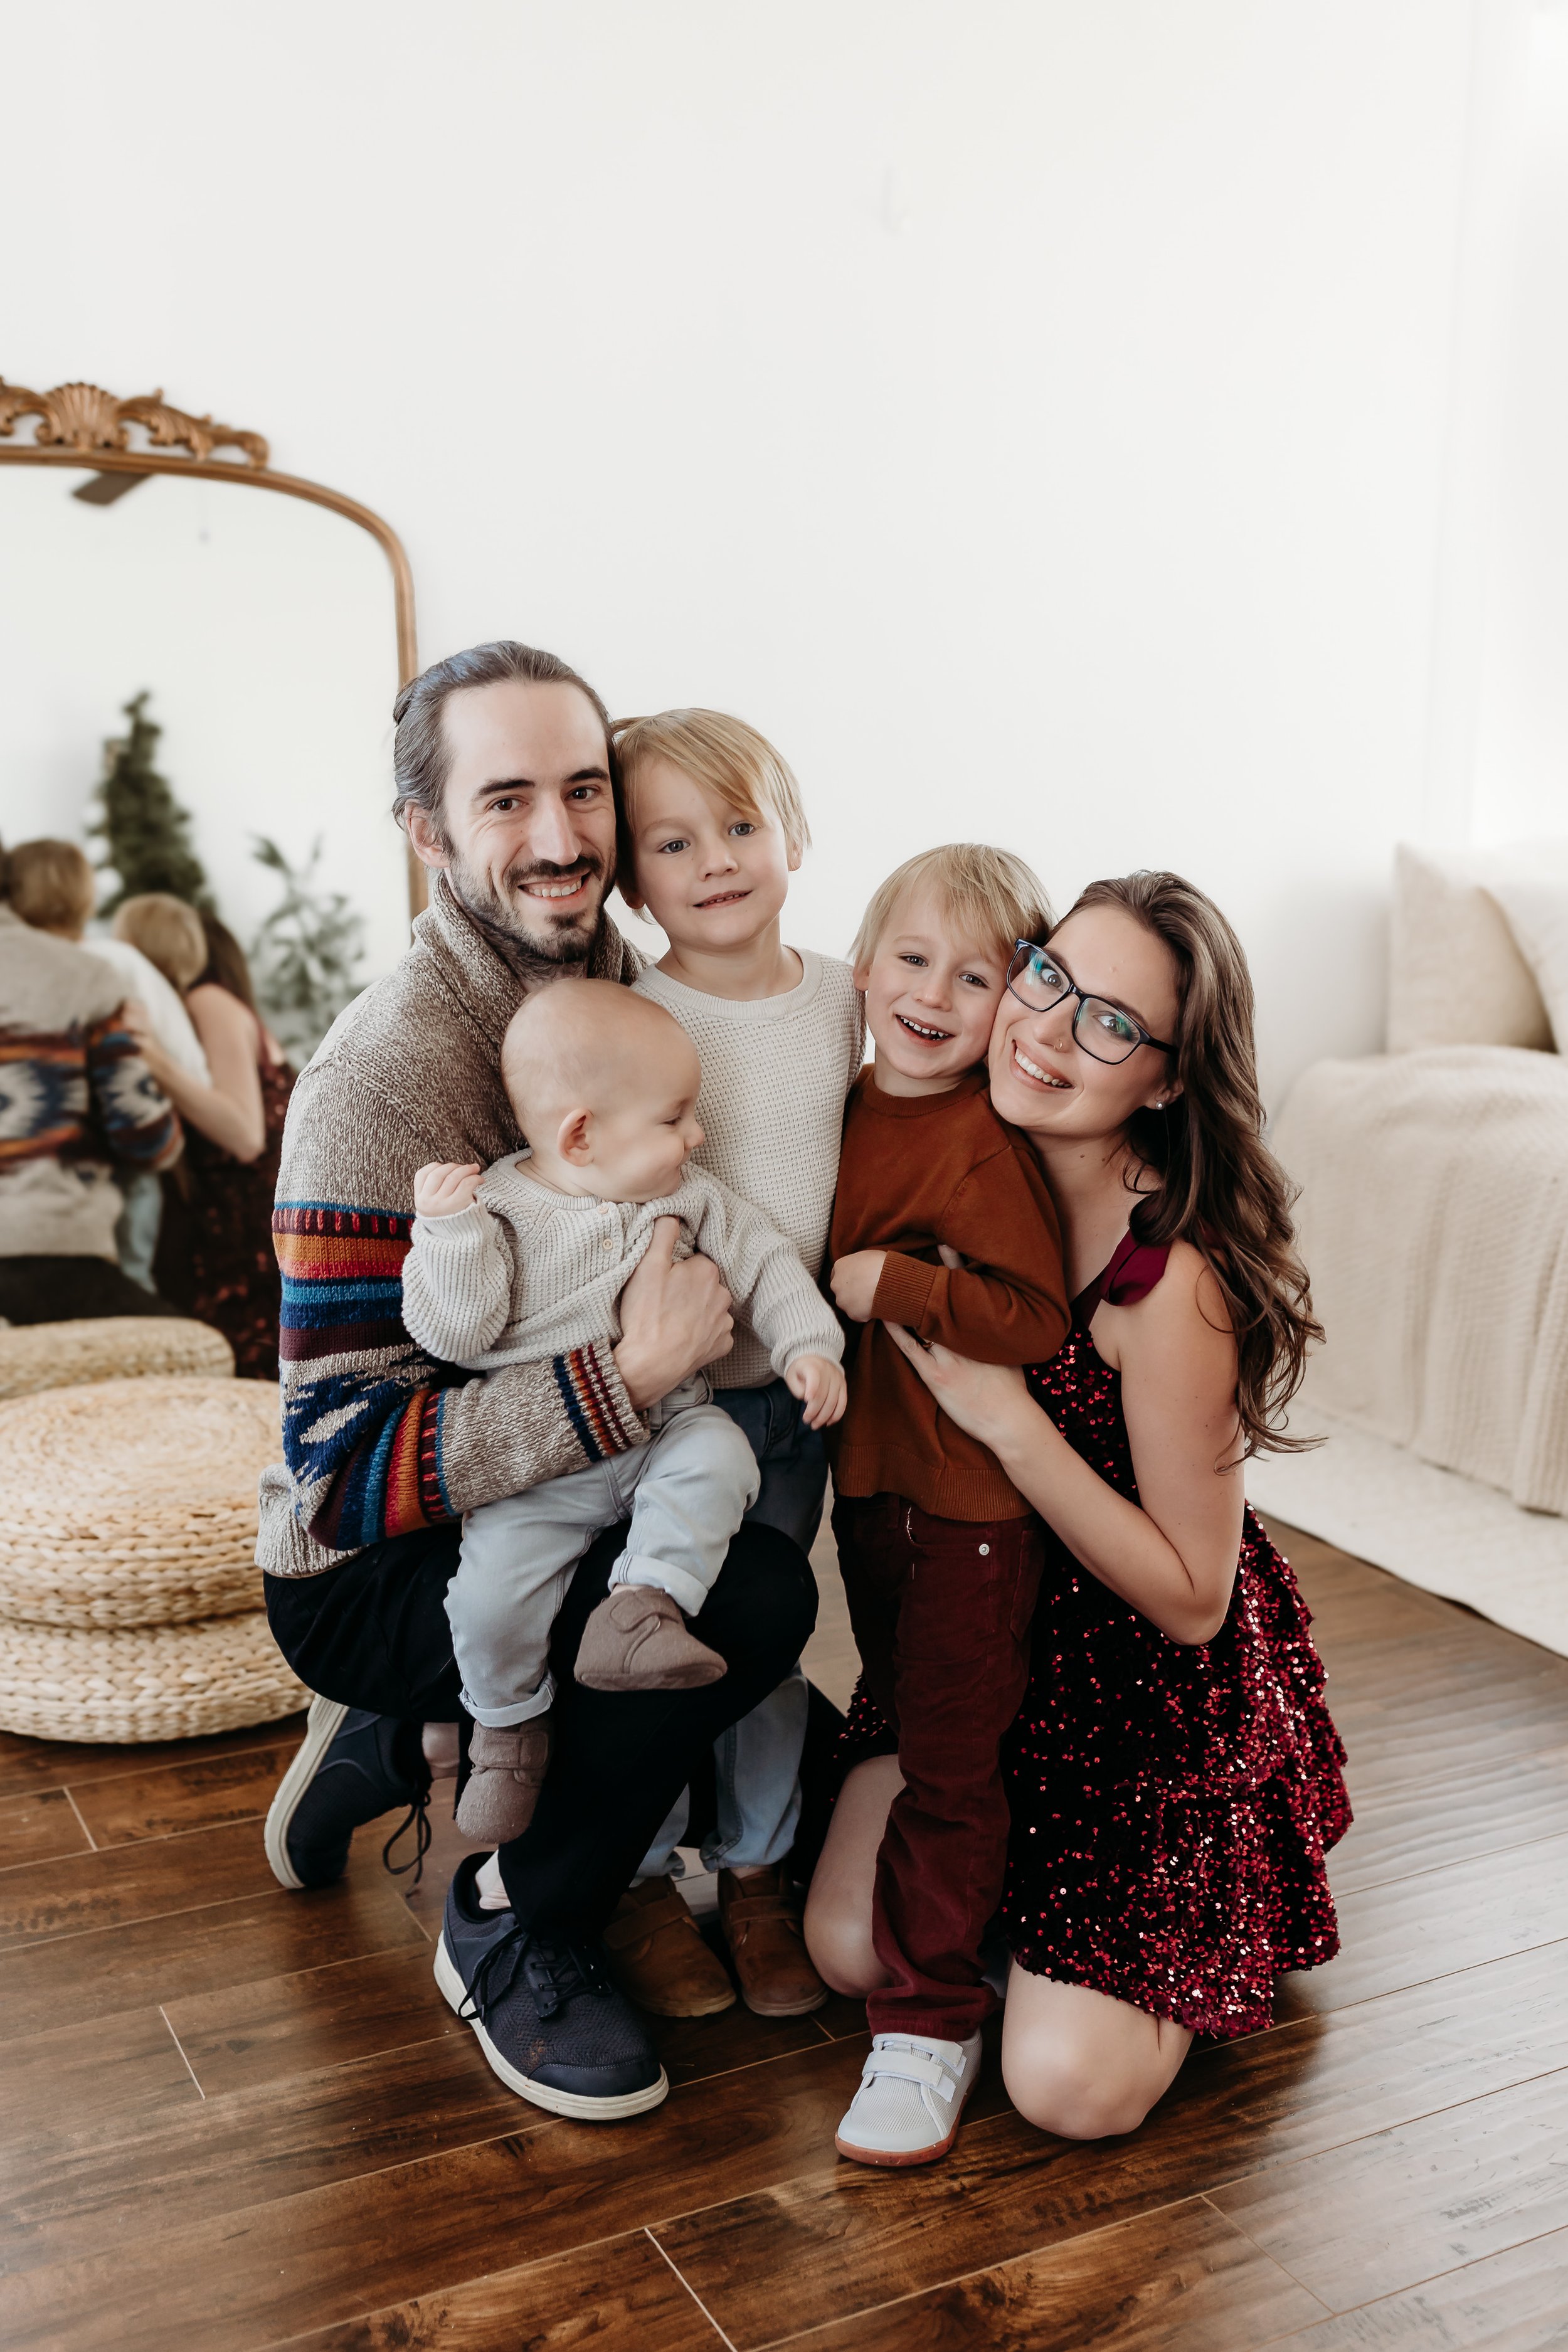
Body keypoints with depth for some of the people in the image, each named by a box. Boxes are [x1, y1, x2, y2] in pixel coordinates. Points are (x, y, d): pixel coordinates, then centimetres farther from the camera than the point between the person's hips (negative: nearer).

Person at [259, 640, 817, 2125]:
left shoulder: (624, 986, -2)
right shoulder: (380, 1082, -25)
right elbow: (345, 1470, -26)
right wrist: (628, 1376, -35)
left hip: (562, 1494, 8)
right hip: (366, 1575, -8)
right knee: (753, 1595, -27)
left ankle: (412, 1746, 15)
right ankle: (514, 1931, -2)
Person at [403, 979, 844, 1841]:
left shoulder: (685, 1197, 4)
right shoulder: (497, 1210, -10)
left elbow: (761, 1261, 10)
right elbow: (453, 1332, -16)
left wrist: (807, 1345, -4)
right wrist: (448, 1229, -26)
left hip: (663, 1436, 3)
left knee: (717, 1455, -29)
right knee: (489, 1592, -18)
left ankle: (643, 1607, -24)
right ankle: (510, 1725, 10)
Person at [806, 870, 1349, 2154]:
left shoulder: (1174, 1278, -30)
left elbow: (1192, 1599, -24)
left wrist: (1009, 1420, -30)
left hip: (1160, 1685, -5)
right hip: (989, 1628, 5)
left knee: (1071, 2085, -7)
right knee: (851, 1946, -2)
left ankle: (1222, 1931, 22)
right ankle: (1017, 1861, 26)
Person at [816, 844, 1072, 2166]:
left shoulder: (987, 1143, -19)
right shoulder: (852, 1107, 4)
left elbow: (1036, 1317, -26)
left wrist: (892, 1285, -25)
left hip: (971, 1499, -8)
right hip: (865, 1472, 8)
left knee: (951, 1762, 0)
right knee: (898, 1721, 22)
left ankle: (930, 2019, 13)